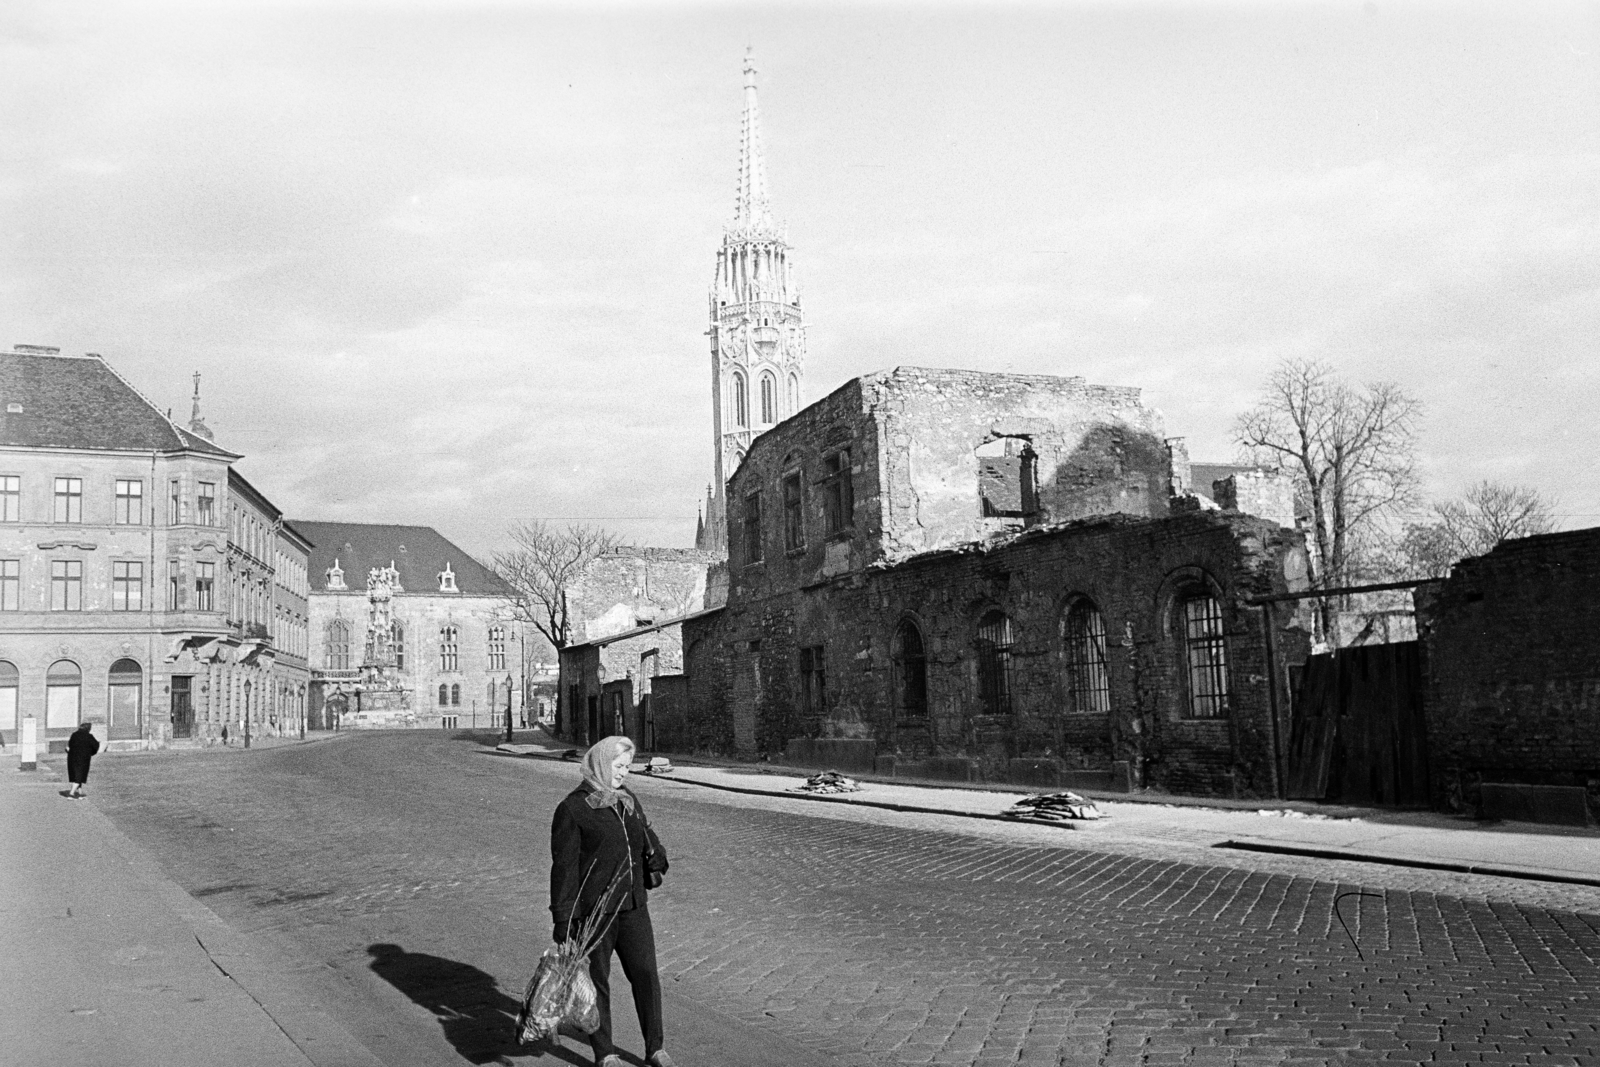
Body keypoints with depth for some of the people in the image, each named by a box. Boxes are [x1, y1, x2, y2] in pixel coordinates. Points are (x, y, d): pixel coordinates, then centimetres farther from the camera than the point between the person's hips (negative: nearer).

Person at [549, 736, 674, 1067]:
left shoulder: (628, 799, 10)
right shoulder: (572, 809, -9)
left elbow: (646, 835, 24)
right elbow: (564, 866, -10)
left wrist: (656, 856, 0)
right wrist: (563, 919, -13)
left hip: (633, 905, 5)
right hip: (593, 909, -5)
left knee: (646, 974, 6)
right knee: (598, 979, 7)